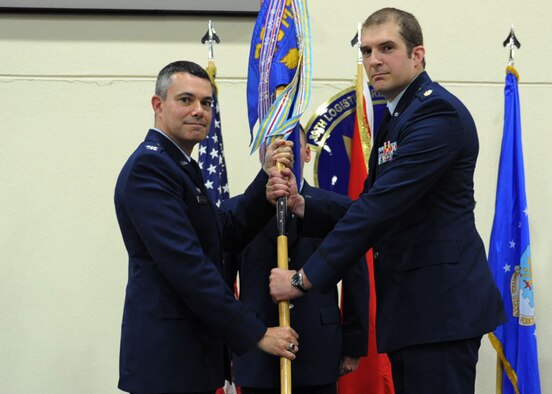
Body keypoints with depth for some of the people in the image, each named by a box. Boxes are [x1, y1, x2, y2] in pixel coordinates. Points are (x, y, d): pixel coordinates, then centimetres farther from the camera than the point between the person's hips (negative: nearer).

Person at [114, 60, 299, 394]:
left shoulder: (178, 165, 17)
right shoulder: (148, 166, -15)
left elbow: (231, 231, 14)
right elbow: (186, 265, -22)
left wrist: (268, 177, 2)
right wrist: (256, 334, -20)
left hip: (193, 349, 10)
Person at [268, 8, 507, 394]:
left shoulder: (437, 112, -14)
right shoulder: (397, 117, 19)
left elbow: (382, 207, -21)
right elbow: (372, 206, 14)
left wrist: (304, 278, -18)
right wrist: (302, 204, -3)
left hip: (441, 302, -10)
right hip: (411, 304, 10)